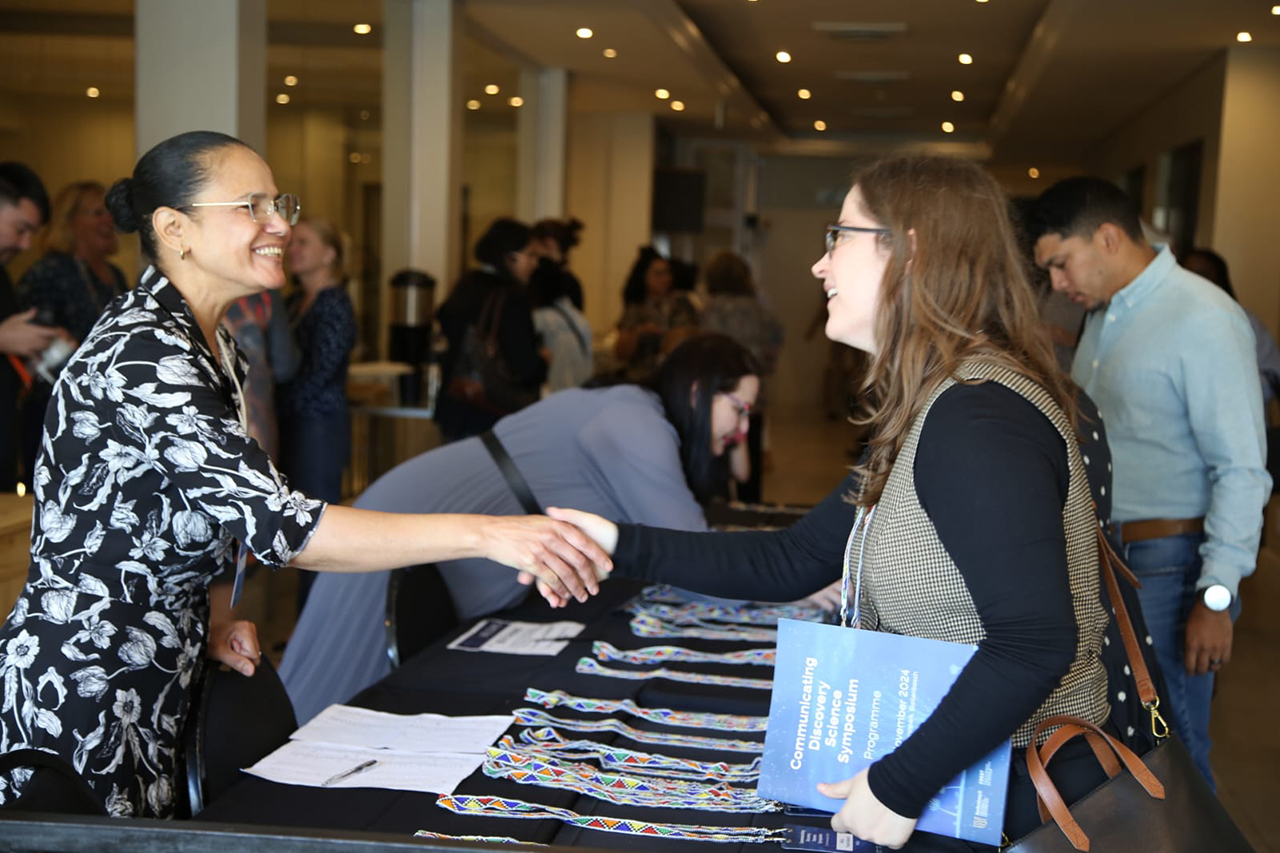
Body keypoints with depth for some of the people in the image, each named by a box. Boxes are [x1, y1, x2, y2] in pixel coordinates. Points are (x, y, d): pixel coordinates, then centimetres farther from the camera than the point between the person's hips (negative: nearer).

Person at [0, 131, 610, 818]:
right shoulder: (141, 354, -24)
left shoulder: (209, 344, 9)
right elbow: (277, 524, -33)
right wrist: (483, 534, -36)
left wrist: (208, 618, 1)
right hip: (80, 701, -9)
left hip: (151, 687, 9)